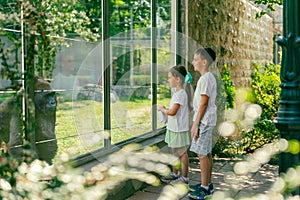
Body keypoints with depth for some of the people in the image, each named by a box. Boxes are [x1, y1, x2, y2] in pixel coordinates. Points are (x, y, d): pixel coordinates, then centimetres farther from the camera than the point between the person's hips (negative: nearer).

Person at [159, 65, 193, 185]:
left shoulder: (180, 94, -20)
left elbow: (172, 112, -26)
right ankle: (175, 174, 32)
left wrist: (163, 110, -10)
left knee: (182, 153, 1)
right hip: (174, 128, 10)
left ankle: (184, 178, 12)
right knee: (175, 152, 19)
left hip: (179, 129, -10)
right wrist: (165, 109, 4)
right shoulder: (178, 92, 11)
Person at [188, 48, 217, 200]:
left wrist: (196, 124, -18)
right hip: (206, 121, 10)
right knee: (206, 153, 14)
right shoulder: (209, 77, 15)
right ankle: (207, 184, 22)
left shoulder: (205, 78, -16)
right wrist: (197, 122, 21)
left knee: (202, 154, -5)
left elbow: (204, 102, -19)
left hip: (203, 121, -10)